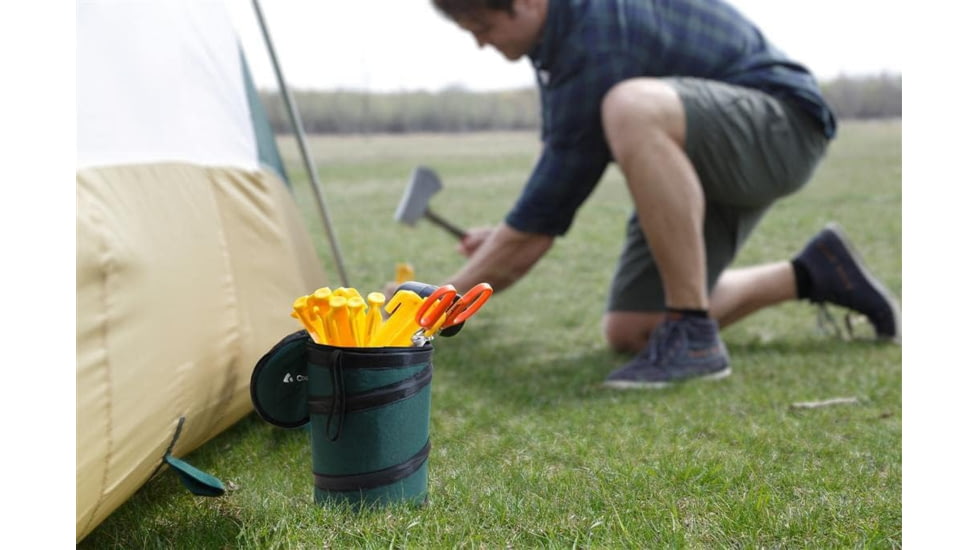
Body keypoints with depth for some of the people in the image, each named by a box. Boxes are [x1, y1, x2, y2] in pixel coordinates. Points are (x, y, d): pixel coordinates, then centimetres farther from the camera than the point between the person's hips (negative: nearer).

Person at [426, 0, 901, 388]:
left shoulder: (595, 45, -29)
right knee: (629, 331, 2)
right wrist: (505, 238, 13)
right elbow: (568, 157, 15)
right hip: (695, 155, 9)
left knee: (630, 107, -39)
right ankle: (811, 275, 17)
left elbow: (539, 227, -24)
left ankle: (694, 337, -26)